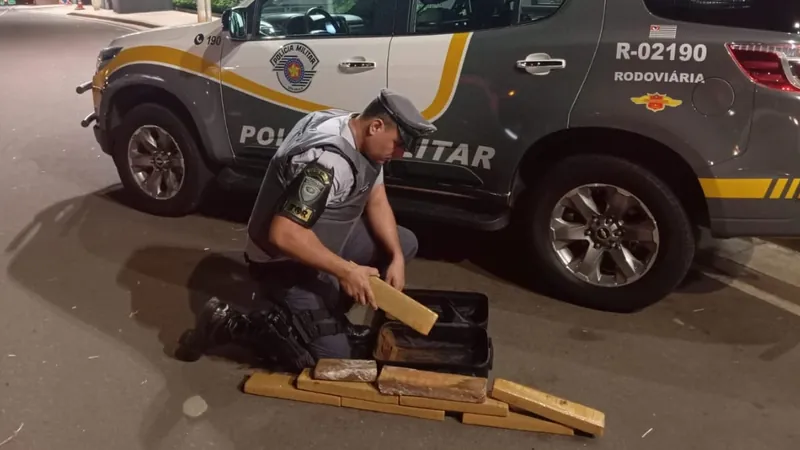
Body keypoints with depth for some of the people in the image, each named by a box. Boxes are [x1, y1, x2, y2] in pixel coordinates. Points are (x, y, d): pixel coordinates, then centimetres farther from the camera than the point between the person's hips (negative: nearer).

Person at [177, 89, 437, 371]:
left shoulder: (363, 140, -2)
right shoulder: (328, 161, -33)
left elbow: (377, 201, 4)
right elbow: (283, 234, -36)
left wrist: (396, 258, -8)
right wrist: (346, 271, -30)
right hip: (285, 261, -9)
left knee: (405, 244, 6)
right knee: (334, 356, -11)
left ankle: (325, 305, 13)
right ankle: (229, 322, -1)